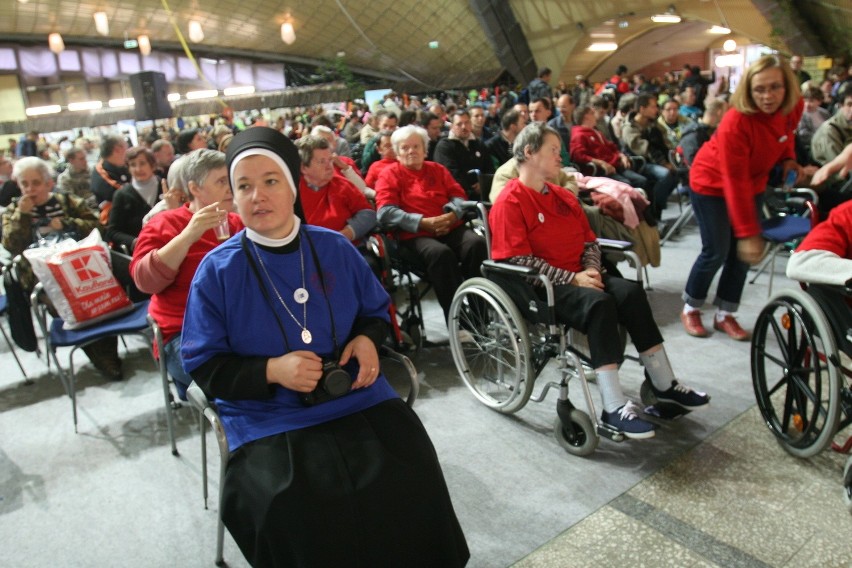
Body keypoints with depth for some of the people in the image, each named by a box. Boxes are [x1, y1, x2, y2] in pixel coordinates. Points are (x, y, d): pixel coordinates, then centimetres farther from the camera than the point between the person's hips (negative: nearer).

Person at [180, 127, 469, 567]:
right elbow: (204, 366, -4)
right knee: (294, 505, -27)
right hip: (268, 419, -2)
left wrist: (367, 339, -8)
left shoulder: (335, 248, 3)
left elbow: (376, 310, 16)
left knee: (410, 473, -18)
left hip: (355, 397, 2)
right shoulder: (217, 270, -5)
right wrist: (271, 370, -20)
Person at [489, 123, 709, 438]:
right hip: (541, 287, -7)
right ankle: (614, 407, -31)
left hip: (579, 277, 7)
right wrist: (572, 278, -17)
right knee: (599, 303, -32)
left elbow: (589, 239, 19)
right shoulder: (509, 202, -8)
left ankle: (664, 385, -7)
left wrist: (591, 270, -3)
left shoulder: (563, 196, 18)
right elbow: (520, 260, -17)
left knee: (631, 291, -17)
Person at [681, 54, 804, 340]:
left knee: (743, 253, 4)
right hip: (712, 183, -6)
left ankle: (725, 314, 17)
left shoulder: (794, 107, -13)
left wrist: (788, 158, -7)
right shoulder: (736, 122, -32)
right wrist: (748, 232, -30)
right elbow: (735, 183, -31)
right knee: (716, 252, -5)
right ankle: (690, 308, 16)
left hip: (753, 183, 6)